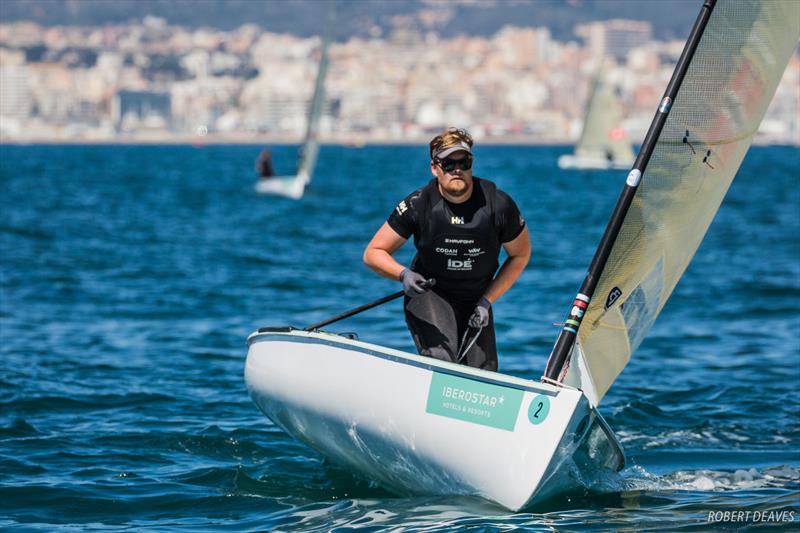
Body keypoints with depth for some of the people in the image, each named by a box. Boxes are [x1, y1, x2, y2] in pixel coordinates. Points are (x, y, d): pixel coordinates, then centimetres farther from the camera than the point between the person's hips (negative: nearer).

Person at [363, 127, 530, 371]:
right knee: (442, 361, -26)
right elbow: (373, 253, -10)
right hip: (427, 294, -3)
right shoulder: (418, 204, -17)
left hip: (476, 302, 3)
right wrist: (402, 274, -31)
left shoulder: (498, 204, -16)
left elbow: (520, 255, 0)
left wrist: (487, 301, -7)